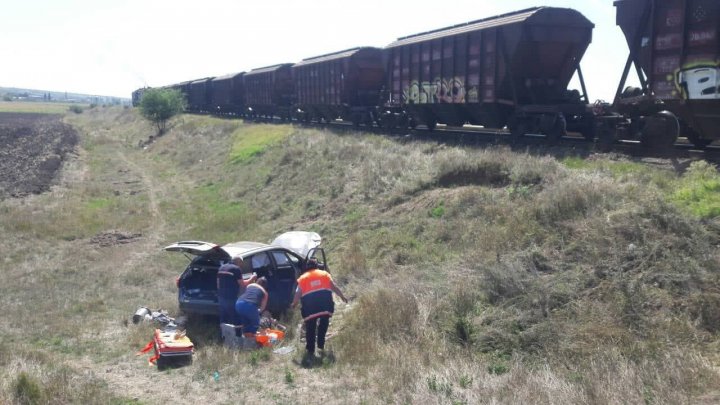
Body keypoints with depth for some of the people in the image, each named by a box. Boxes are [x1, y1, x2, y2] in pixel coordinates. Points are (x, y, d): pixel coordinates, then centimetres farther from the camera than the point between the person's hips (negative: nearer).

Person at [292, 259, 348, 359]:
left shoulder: (302, 278, 14)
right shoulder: (324, 274, 17)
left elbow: (298, 293, 10)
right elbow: (334, 287, 14)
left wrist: (294, 304, 25)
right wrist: (342, 296, 25)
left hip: (309, 304, -1)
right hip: (325, 301, 1)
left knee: (310, 328, 9)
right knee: (323, 323, 22)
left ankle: (310, 350, 9)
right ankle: (321, 345, 21)